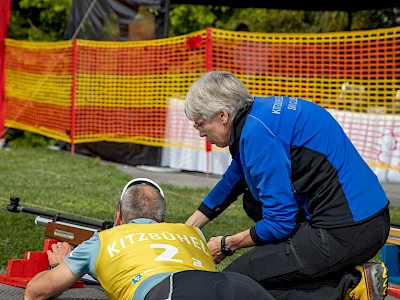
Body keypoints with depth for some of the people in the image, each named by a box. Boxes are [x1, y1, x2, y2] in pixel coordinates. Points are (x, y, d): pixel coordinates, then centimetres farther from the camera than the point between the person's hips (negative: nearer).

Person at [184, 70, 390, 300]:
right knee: (253, 202, 28)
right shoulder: (257, 113, 15)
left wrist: (227, 244, 1)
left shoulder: (258, 131, -15)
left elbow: (280, 222, -16)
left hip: (344, 233, -10)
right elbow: (232, 183, 31)